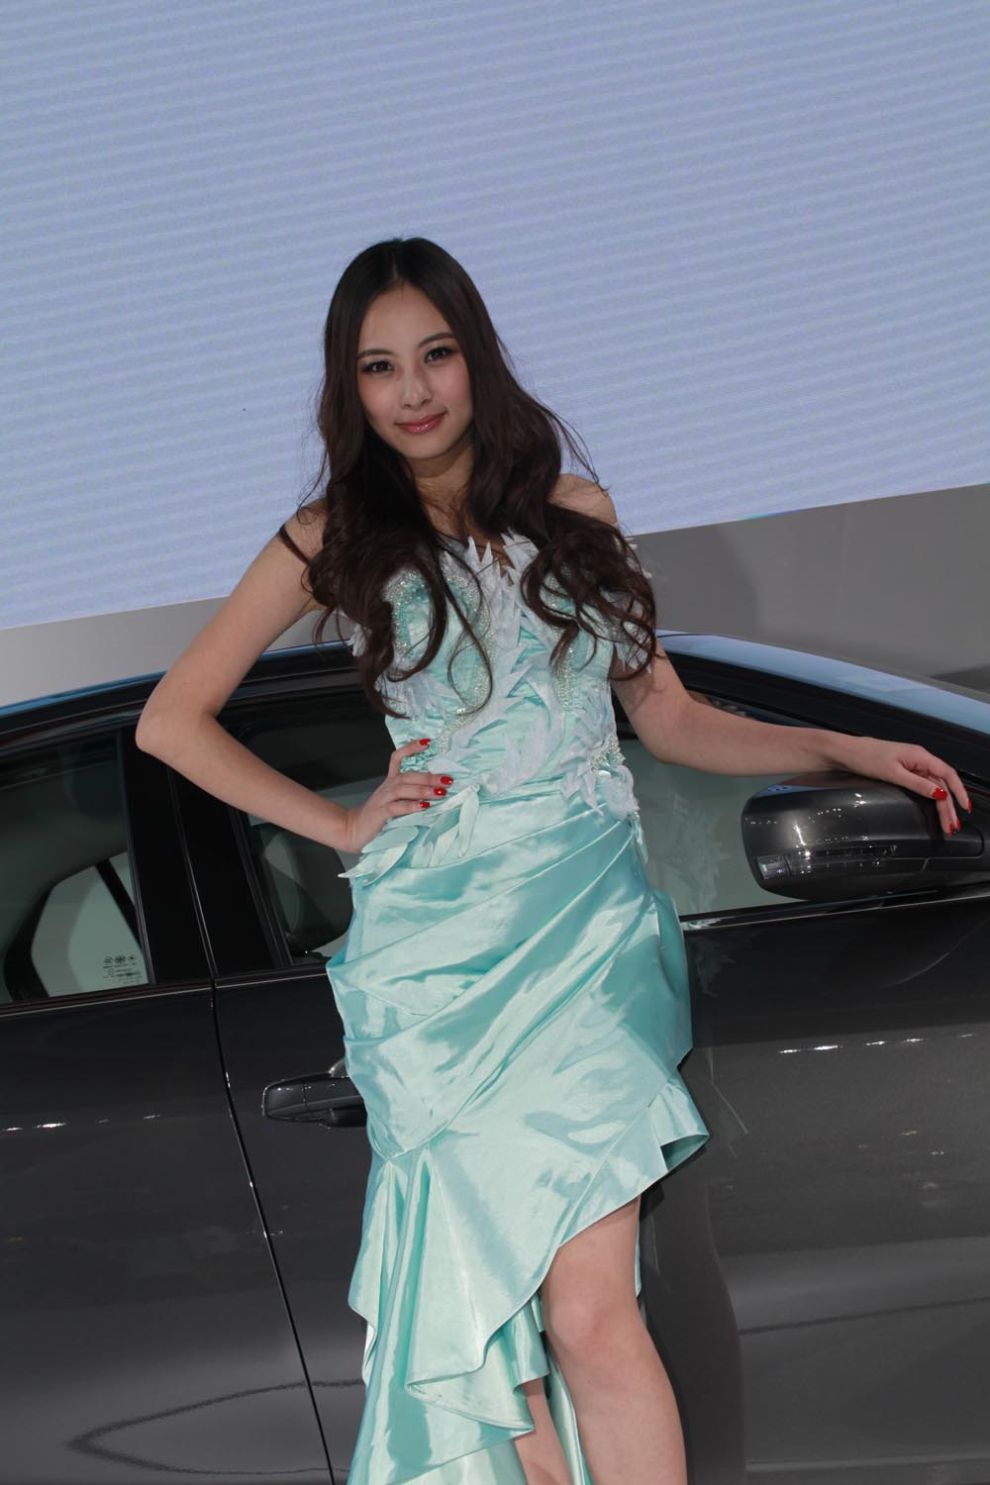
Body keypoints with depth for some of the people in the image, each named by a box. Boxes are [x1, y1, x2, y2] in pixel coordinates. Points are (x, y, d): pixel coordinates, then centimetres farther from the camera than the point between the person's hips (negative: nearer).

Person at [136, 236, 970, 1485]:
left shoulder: (572, 507, 15)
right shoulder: (335, 541, 8)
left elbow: (667, 716, 20)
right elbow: (171, 720, 13)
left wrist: (847, 749, 9)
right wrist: (343, 825, 6)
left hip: (590, 916, 1)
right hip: (443, 936, -1)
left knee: (587, 1310, -13)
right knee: (489, 1299, -8)